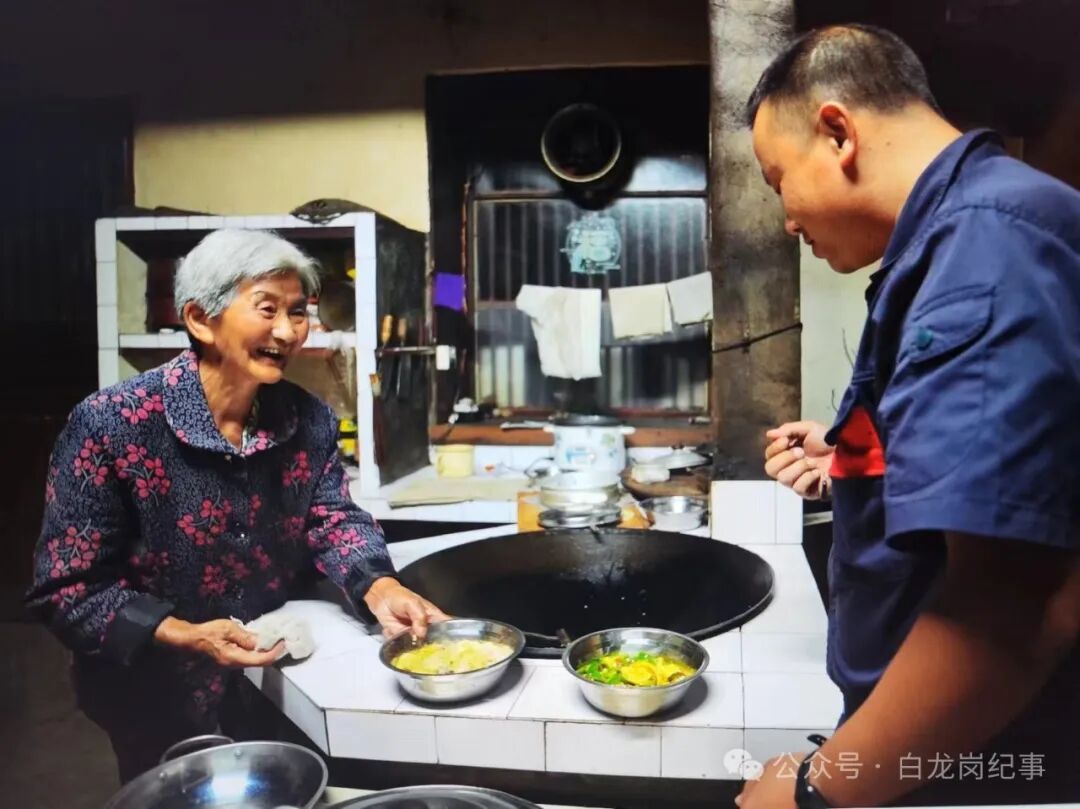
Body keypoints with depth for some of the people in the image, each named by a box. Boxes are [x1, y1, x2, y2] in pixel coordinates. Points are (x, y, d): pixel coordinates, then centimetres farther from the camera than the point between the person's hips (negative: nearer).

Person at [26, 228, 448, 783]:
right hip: (158, 702, -4)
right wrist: (184, 636, -30)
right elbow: (67, 587, -18)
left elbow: (333, 517, -6)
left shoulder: (310, 421, -7)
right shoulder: (111, 425, -23)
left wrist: (380, 589, -27)